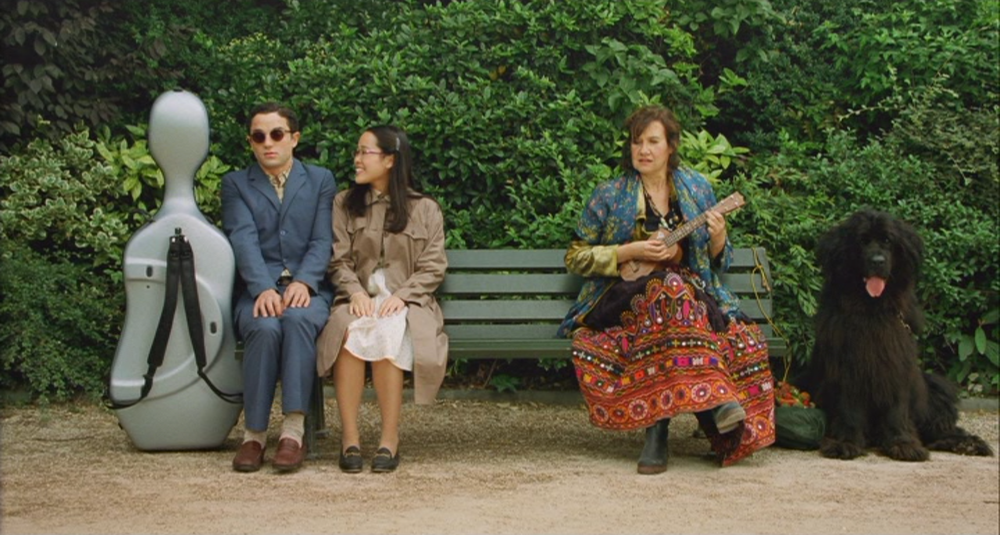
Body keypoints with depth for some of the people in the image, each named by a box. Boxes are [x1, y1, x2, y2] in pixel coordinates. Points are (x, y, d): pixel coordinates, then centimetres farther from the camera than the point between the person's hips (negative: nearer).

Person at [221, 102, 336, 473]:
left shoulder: (321, 181, 16)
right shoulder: (236, 184, 14)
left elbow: (322, 241, 4)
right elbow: (243, 240, -3)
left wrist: (303, 282, -16)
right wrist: (264, 289, -21)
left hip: (307, 289, 0)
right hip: (257, 292, 0)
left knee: (298, 319, -35)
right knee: (265, 327, -34)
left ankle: (294, 432, -36)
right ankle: (254, 435, -27)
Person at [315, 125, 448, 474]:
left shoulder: (425, 209, 13)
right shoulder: (344, 204, 17)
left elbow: (433, 267, 4)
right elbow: (338, 260, 8)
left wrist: (402, 296, -13)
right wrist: (355, 292, -12)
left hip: (406, 302, -1)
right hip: (359, 298, 1)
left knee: (386, 333, -37)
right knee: (348, 330, -36)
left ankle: (390, 438, -28)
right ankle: (349, 435, -30)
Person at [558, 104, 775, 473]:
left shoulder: (697, 189, 12)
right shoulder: (609, 197, 4)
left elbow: (718, 264, 16)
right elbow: (575, 258, 4)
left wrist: (718, 236, -7)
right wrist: (632, 252, -8)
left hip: (695, 296, 2)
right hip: (626, 299, -2)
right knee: (672, 291, -37)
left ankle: (658, 427, -35)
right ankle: (713, 400, -42)